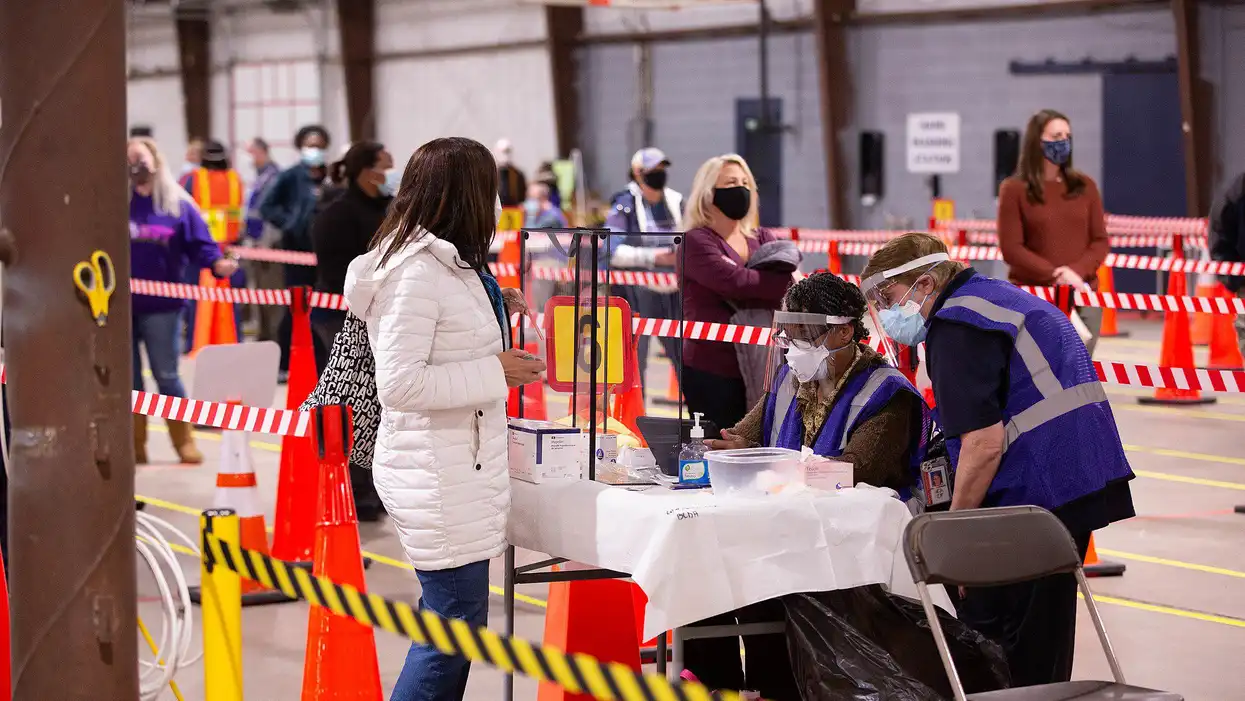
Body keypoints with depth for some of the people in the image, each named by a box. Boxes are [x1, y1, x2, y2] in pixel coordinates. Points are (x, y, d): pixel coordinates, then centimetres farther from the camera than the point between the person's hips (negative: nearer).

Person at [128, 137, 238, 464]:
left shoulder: (178, 205, -1)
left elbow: (199, 244, -4)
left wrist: (217, 263, -22)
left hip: (161, 304, -1)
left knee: (166, 375, 3)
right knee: (128, 378, 6)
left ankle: (184, 442, 15)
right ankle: (134, 445, 15)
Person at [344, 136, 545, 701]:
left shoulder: (444, 263, 13)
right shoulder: (418, 271, -18)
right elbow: (398, 384, -23)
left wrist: (491, 312, 15)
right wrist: (495, 372, -19)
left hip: (462, 467, 10)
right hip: (437, 477, -10)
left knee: (449, 619, 15)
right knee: (457, 623, -6)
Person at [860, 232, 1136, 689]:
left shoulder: (956, 325, -12)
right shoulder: (997, 295, 20)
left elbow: (984, 443, -21)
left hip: (1038, 492, -10)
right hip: (1080, 480, 10)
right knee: (1044, 639, 17)